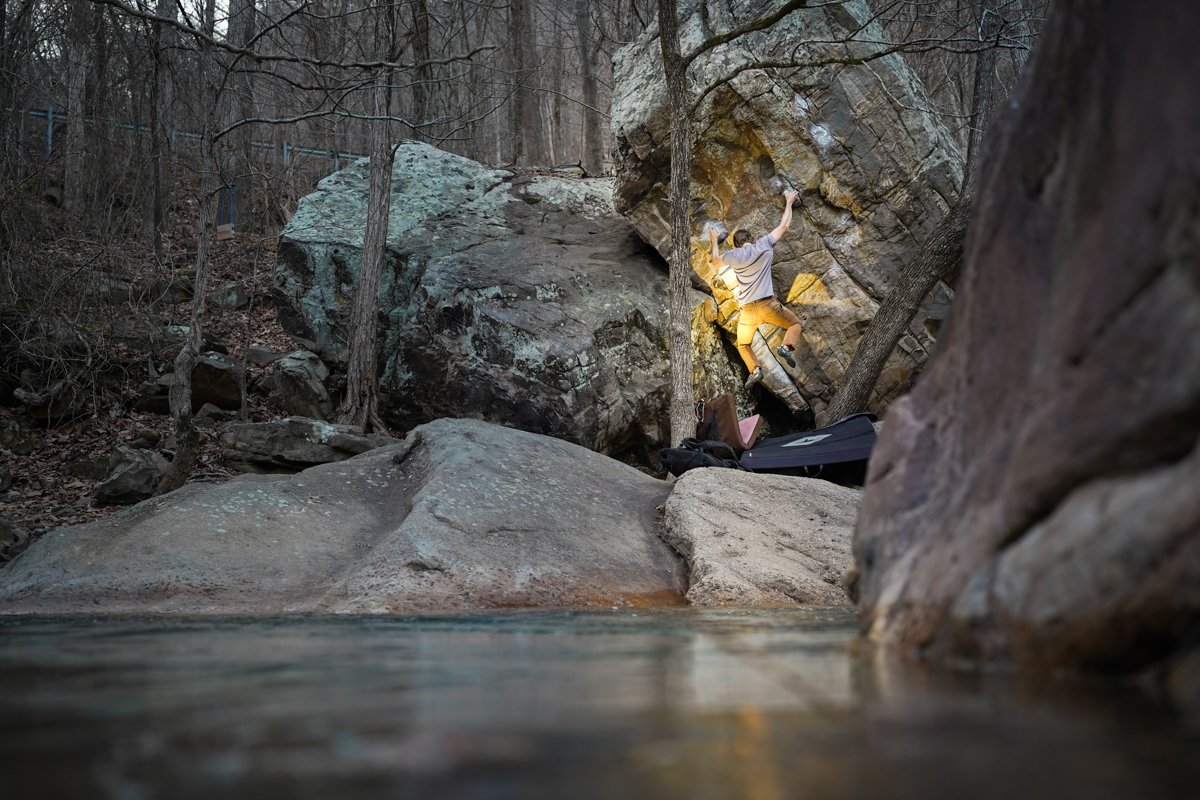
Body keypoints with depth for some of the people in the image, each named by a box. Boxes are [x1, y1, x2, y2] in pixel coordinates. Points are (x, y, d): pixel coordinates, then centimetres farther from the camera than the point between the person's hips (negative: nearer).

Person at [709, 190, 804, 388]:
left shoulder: (733, 255, 4)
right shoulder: (763, 246, 2)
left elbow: (716, 262, 27)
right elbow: (784, 225, 13)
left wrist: (714, 241, 40)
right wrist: (788, 203, 25)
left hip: (747, 310, 1)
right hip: (767, 304, -1)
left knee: (743, 344, 17)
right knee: (794, 323, 18)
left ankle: (755, 369, -9)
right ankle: (787, 346, -11)